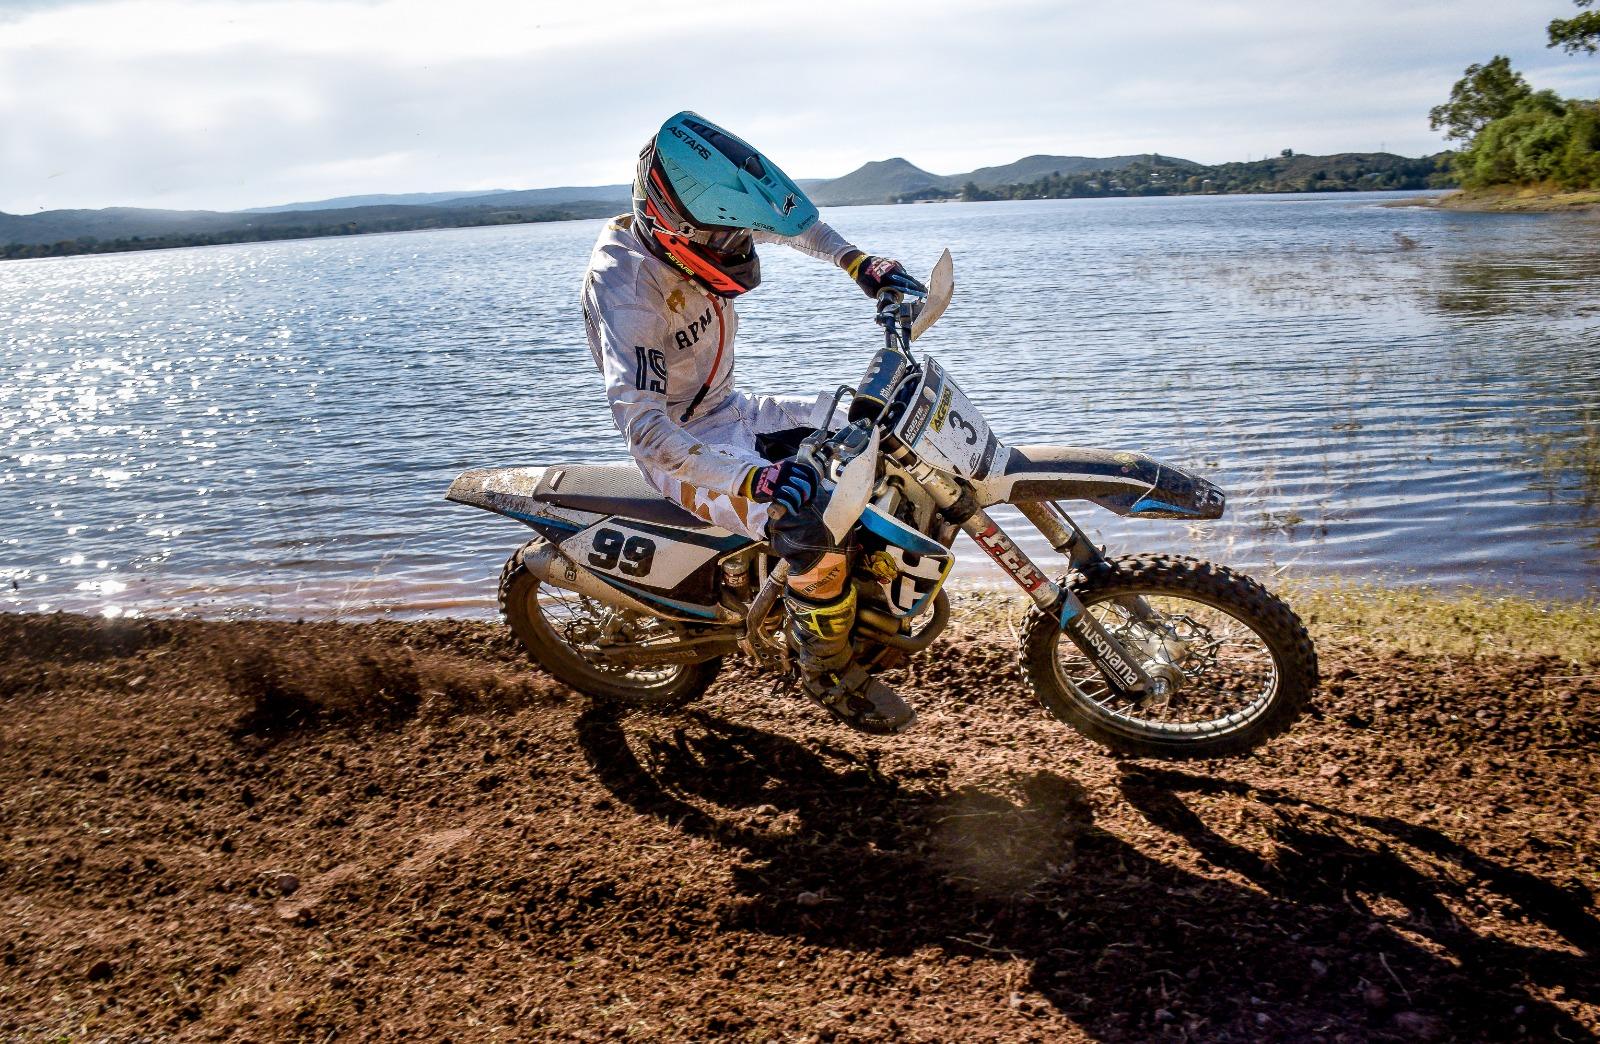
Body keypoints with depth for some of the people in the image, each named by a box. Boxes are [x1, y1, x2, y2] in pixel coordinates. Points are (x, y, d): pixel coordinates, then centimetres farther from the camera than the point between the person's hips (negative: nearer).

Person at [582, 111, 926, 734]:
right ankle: (826, 671, -2)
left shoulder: (700, 226, -8)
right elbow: (644, 426, -40)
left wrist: (858, 263, 0)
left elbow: (784, 220, 14)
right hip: (680, 448, -8)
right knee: (817, 534, -30)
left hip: (730, 411, 9)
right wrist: (751, 479, -49)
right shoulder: (624, 286, -31)